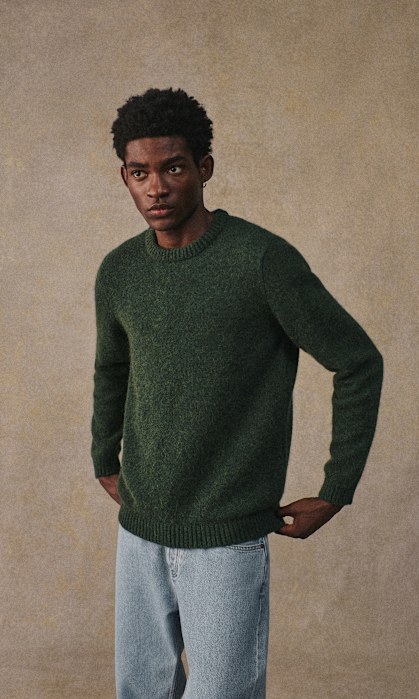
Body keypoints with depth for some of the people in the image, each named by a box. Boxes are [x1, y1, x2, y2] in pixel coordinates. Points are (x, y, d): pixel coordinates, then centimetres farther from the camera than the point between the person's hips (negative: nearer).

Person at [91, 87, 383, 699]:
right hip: (139, 532, 5)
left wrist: (335, 494, -6)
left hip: (226, 538, -5)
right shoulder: (118, 272, 3)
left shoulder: (263, 259, -14)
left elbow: (360, 363, -8)